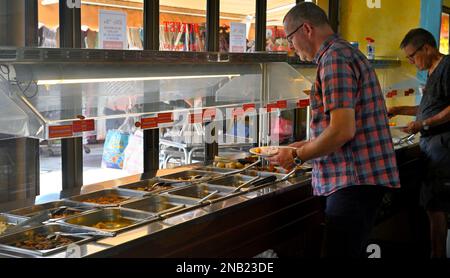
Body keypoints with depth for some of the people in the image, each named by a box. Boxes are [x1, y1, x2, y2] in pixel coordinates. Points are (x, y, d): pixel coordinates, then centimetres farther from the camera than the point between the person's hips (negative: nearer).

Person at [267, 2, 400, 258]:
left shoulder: (334, 58, -14)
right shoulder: (349, 53, 19)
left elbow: (342, 131, -21)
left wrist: (297, 156, -9)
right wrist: (308, 145, 20)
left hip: (354, 181, -11)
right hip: (364, 179, 11)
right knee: (354, 252, 16)